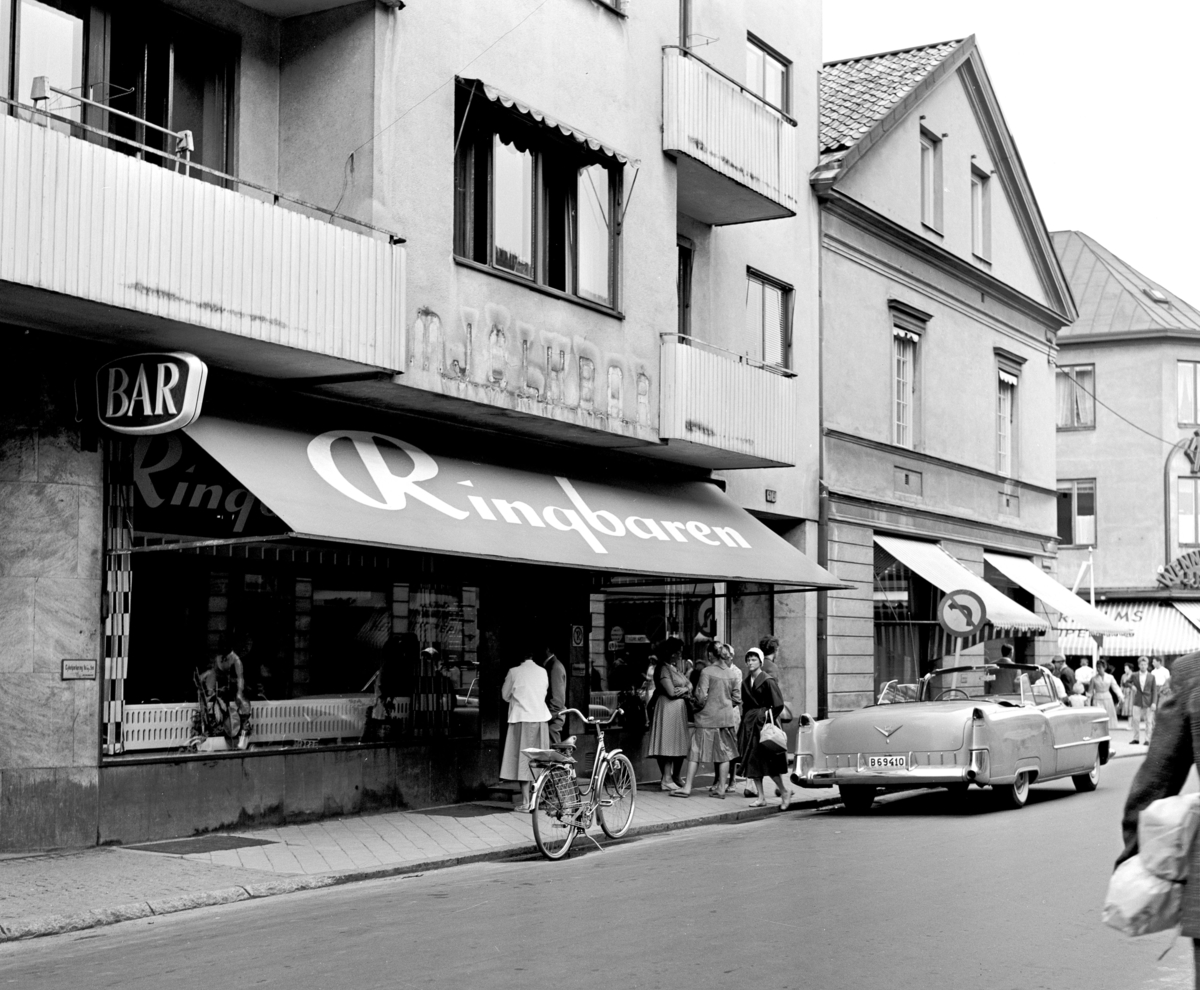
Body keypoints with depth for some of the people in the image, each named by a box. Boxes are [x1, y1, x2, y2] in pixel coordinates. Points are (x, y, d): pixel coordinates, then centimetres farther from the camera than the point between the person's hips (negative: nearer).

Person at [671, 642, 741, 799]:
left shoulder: (707, 672, -11)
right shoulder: (735, 674, -1)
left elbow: (701, 696, -13)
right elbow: (737, 698, 3)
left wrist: (699, 706, 6)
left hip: (707, 717, -3)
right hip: (727, 717, 3)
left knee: (696, 751, 3)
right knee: (724, 752, 11)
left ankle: (687, 787, 3)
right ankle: (721, 787, 13)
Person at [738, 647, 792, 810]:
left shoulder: (768, 681, -8)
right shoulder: (745, 683, 12)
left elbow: (778, 705, -9)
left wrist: (769, 719, -12)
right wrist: (744, 721, 9)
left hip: (764, 721, -7)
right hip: (749, 723, 7)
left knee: (767, 761, -7)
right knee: (751, 761, 3)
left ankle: (784, 792, 8)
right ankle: (761, 796, 9)